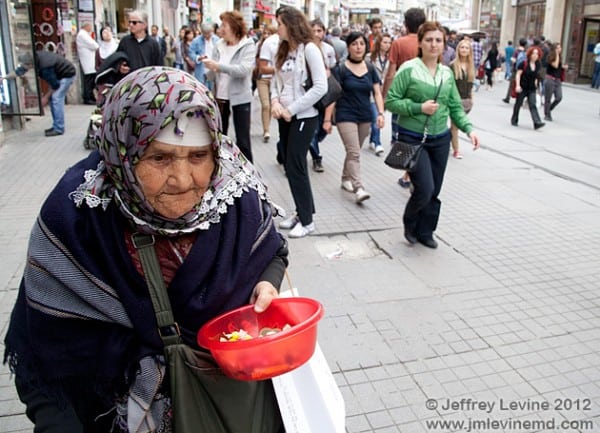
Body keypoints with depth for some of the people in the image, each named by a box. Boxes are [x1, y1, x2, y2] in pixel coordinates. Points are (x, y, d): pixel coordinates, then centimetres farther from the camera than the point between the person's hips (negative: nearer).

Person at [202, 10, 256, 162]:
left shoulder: (248, 46, -7)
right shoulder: (218, 46, 5)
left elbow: (244, 70, -24)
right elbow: (212, 76, 5)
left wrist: (218, 66, -28)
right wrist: (210, 68, -18)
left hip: (240, 98, -5)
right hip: (219, 97, 5)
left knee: (243, 141, 2)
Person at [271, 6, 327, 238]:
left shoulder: (309, 48, -12)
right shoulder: (283, 50, 9)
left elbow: (321, 87, -18)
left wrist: (291, 109, -17)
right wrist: (275, 101, -8)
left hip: (303, 117, -7)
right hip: (285, 116, 7)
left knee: (296, 167, -4)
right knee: (289, 165, 11)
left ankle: (307, 220, 8)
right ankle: (301, 212, 26)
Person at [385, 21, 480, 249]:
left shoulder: (447, 73, 8)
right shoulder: (409, 69, -9)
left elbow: (455, 107, 11)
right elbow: (391, 101, -9)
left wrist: (469, 129, -3)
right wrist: (419, 108, -18)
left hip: (440, 139, 6)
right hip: (413, 139, -5)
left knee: (435, 191, 10)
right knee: (424, 188, -12)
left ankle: (425, 232, 28)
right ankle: (410, 223, 18)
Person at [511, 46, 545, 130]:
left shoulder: (538, 65, 5)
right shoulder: (524, 64, -9)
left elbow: (536, 76, 15)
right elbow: (518, 74, -10)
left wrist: (535, 85, 14)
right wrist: (517, 85, -18)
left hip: (532, 89, 3)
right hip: (522, 88, -3)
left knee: (532, 105, -8)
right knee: (518, 104, 10)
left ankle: (537, 123, -19)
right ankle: (514, 120, 27)